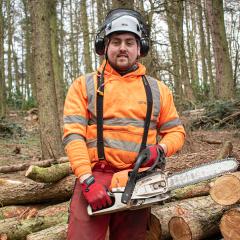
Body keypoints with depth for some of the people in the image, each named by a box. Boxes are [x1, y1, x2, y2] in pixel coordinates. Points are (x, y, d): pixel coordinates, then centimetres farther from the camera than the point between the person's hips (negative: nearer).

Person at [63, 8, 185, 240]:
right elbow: (73, 134, -5)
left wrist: (160, 149, -9)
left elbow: (175, 131, 14)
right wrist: (87, 180, -17)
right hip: (94, 177, -2)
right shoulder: (84, 85, 4)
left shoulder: (158, 89, 12)